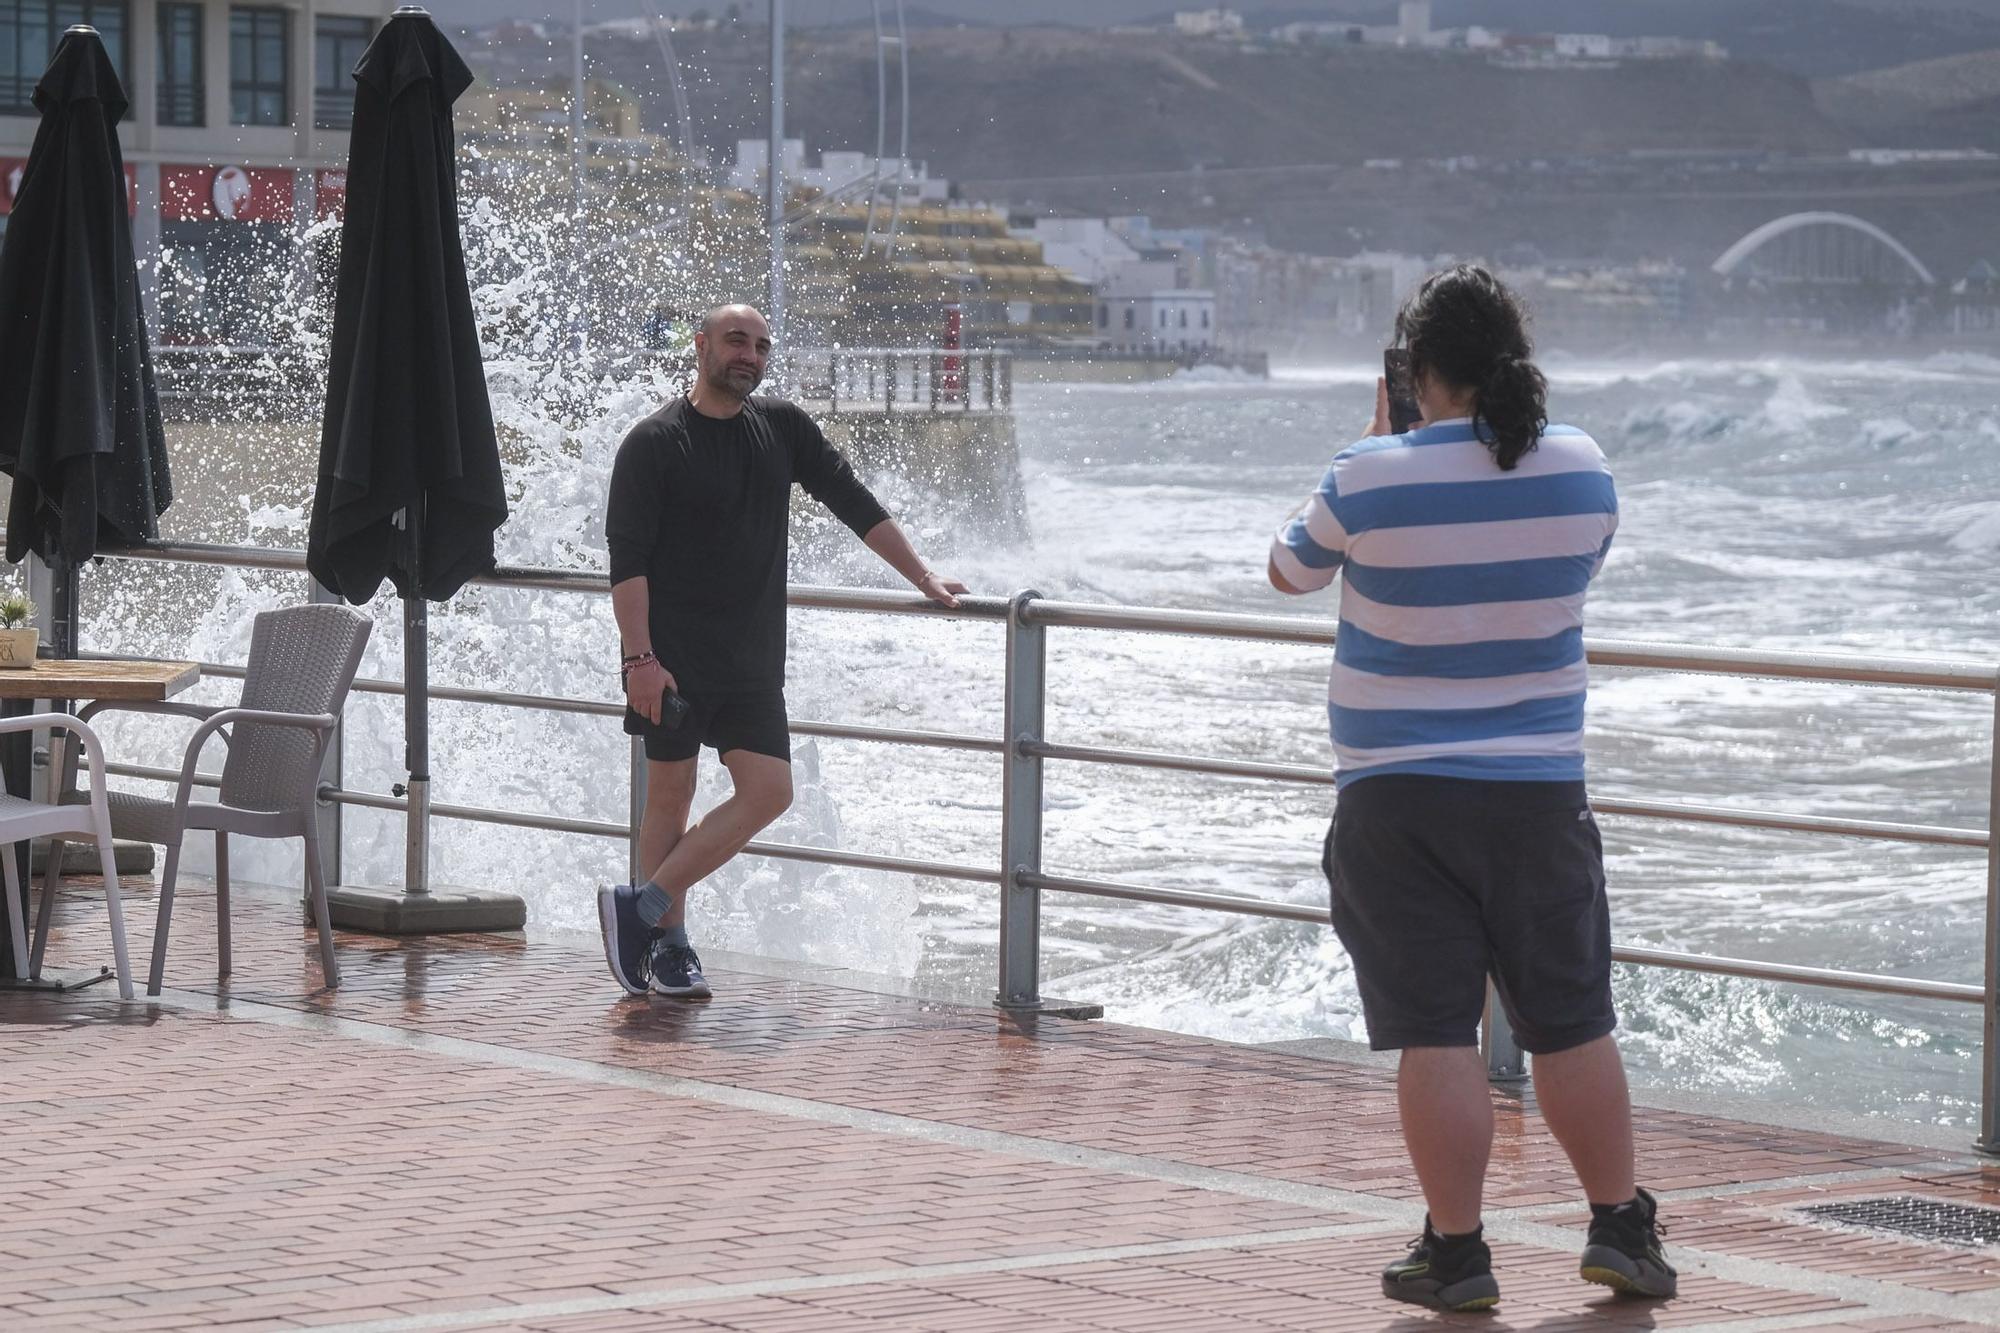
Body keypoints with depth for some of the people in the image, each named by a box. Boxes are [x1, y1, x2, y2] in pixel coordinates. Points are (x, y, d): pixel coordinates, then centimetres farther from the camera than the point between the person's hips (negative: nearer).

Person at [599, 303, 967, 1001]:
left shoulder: (782, 428, 11)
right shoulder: (655, 442, -4)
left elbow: (854, 503, 17)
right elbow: (627, 559, -9)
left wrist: (922, 576, 11)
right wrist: (639, 658, -18)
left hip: (753, 661, 5)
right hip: (674, 656, -5)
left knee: (768, 792, -6)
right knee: (670, 796, 0)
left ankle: (643, 906, 0)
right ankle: (668, 943, 9)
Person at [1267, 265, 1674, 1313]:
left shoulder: (1369, 480, -13)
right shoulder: (1581, 468, -4)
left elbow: (1290, 568, 6)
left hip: (1396, 798, -3)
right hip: (1538, 793, 3)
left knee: (1435, 1036, 1)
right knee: (1572, 1025, 14)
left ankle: (1455, 1251, 4)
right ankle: (1620, 1227, 20)